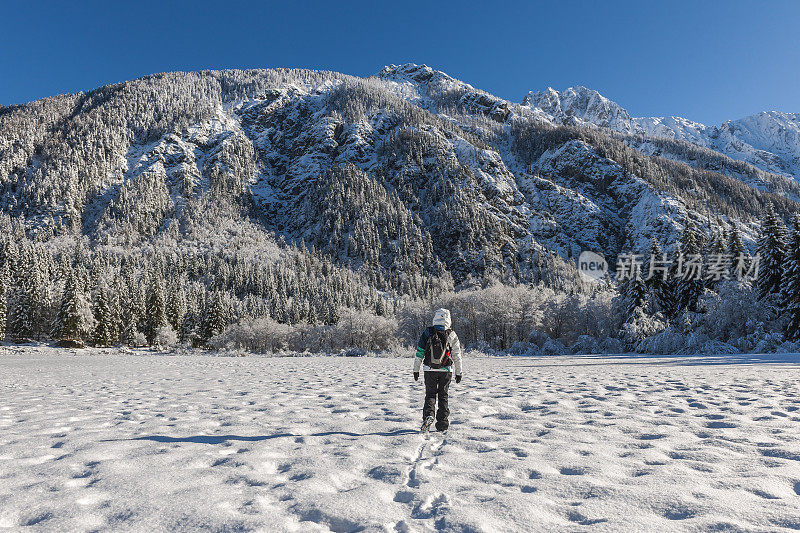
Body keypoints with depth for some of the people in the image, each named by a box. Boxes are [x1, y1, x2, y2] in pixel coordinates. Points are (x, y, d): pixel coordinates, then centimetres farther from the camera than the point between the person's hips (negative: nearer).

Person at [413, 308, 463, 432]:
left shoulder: (427, 333, -4)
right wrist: (458, 373, 11)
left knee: (430, 394, 9)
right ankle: (443, 423, 13)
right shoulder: (452, 335, -4)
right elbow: (457, 356, 1)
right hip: (446, 371, 0)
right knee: (443, 395, 12)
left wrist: (416, 370, 7)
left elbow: (419, 353, -1)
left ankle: (428, 415, -14)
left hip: (430, 370, 0)